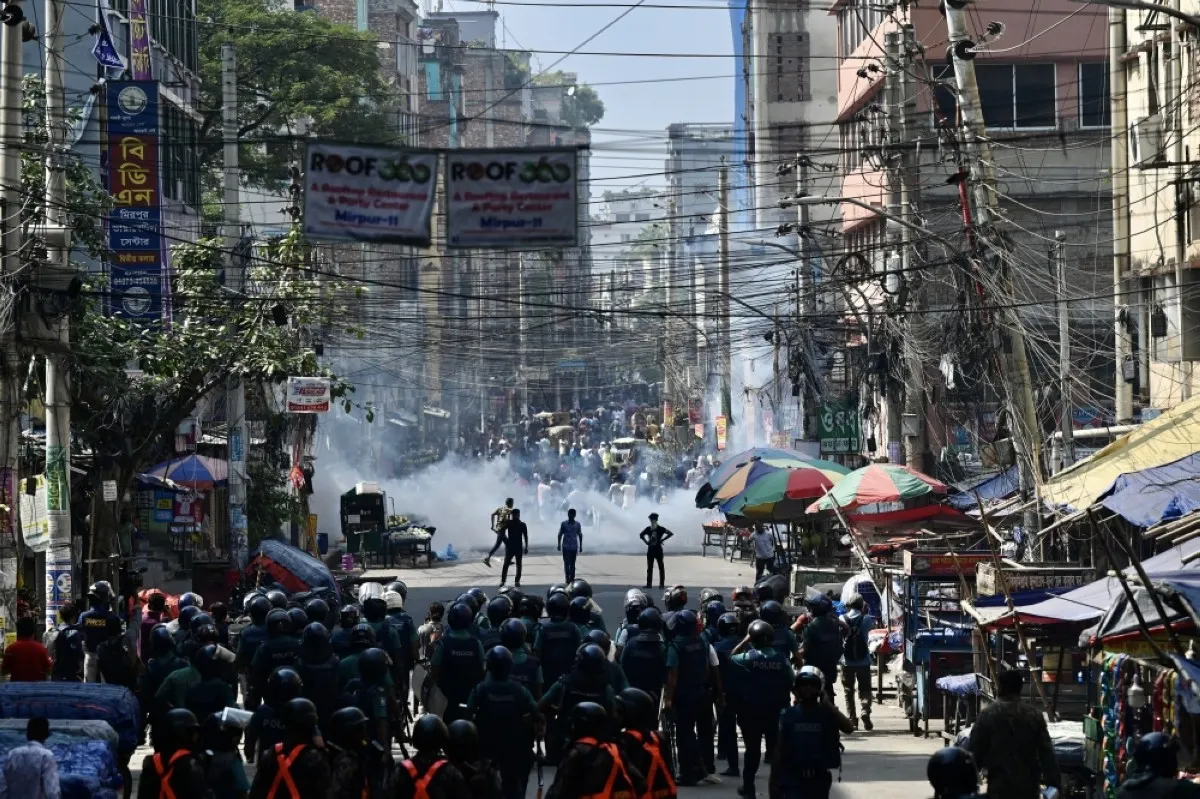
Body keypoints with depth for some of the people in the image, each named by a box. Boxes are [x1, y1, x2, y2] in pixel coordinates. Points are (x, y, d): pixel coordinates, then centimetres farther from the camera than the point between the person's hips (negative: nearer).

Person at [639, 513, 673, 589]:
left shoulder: (660, 529, -4)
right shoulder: (648, 529, 7)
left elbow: (670, 533, -8)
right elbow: (641, 535, 22)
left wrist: (662, 540, -10)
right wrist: (646, 542, 8)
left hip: (658, 550, -4)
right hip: (650, 550, 4)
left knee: (661, 567, -2)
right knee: (649, 567, 4)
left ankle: (662, 584, -1)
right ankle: (648, 584, 7)